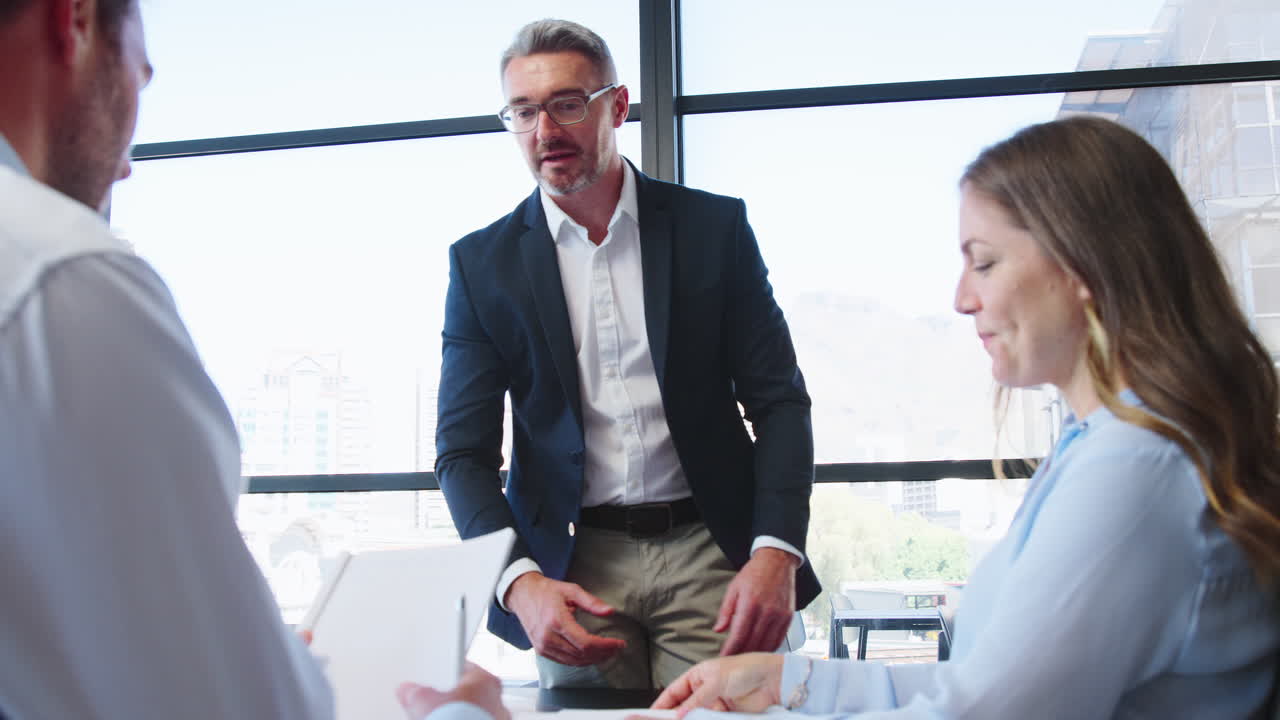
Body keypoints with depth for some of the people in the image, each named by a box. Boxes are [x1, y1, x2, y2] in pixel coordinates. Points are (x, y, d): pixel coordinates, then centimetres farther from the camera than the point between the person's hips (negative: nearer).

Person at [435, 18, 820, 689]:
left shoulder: (715, 226, 2)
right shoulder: (481, 262, 3)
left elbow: (779, 401, 1)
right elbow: (465, 450, 0)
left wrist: (776, 552, -15)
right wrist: (519, 581, -18)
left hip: (710, 553, 0)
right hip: (572, 564, 1)